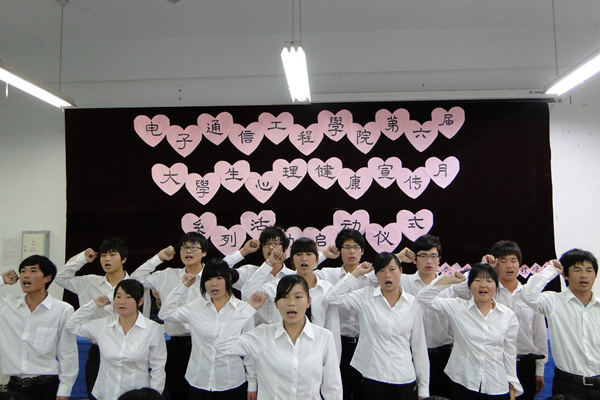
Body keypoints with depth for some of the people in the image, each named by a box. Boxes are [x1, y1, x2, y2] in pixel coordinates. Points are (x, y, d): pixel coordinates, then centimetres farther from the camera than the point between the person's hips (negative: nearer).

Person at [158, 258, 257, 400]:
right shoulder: (196, 306, 2)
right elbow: (165, 313, -1)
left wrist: (252, 384, 1)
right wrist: (183, 286, -2)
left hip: (232, 385, -2)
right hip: (199, 384, 2)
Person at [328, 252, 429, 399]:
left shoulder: (412, 303, 3)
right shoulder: (366, 296, 0)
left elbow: (419, 346, 6)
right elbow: (334, 297, -13)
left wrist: (423, 388, 6)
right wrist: (356, 272, -6)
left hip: (405, 380, 1)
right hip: (371, 378, -1)